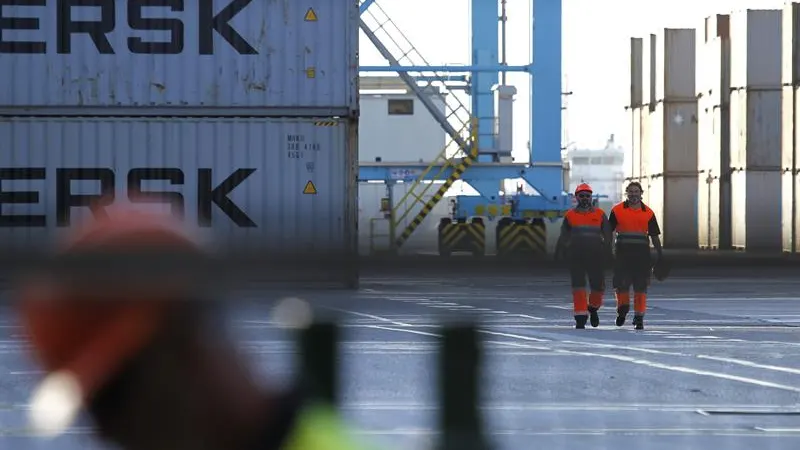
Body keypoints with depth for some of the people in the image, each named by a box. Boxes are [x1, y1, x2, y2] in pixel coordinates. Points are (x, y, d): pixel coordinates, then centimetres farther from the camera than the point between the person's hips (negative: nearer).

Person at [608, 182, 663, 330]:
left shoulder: (648, 213, 8)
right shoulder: (617, 210, 4)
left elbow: (654, 236, 11)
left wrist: (660, 254, 6)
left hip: (642, 255, 1)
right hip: (623, 253, -1)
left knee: (640, 287, -1)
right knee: (621, 284, -3)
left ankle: (639, 318, 6)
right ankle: (623, 309, 24)